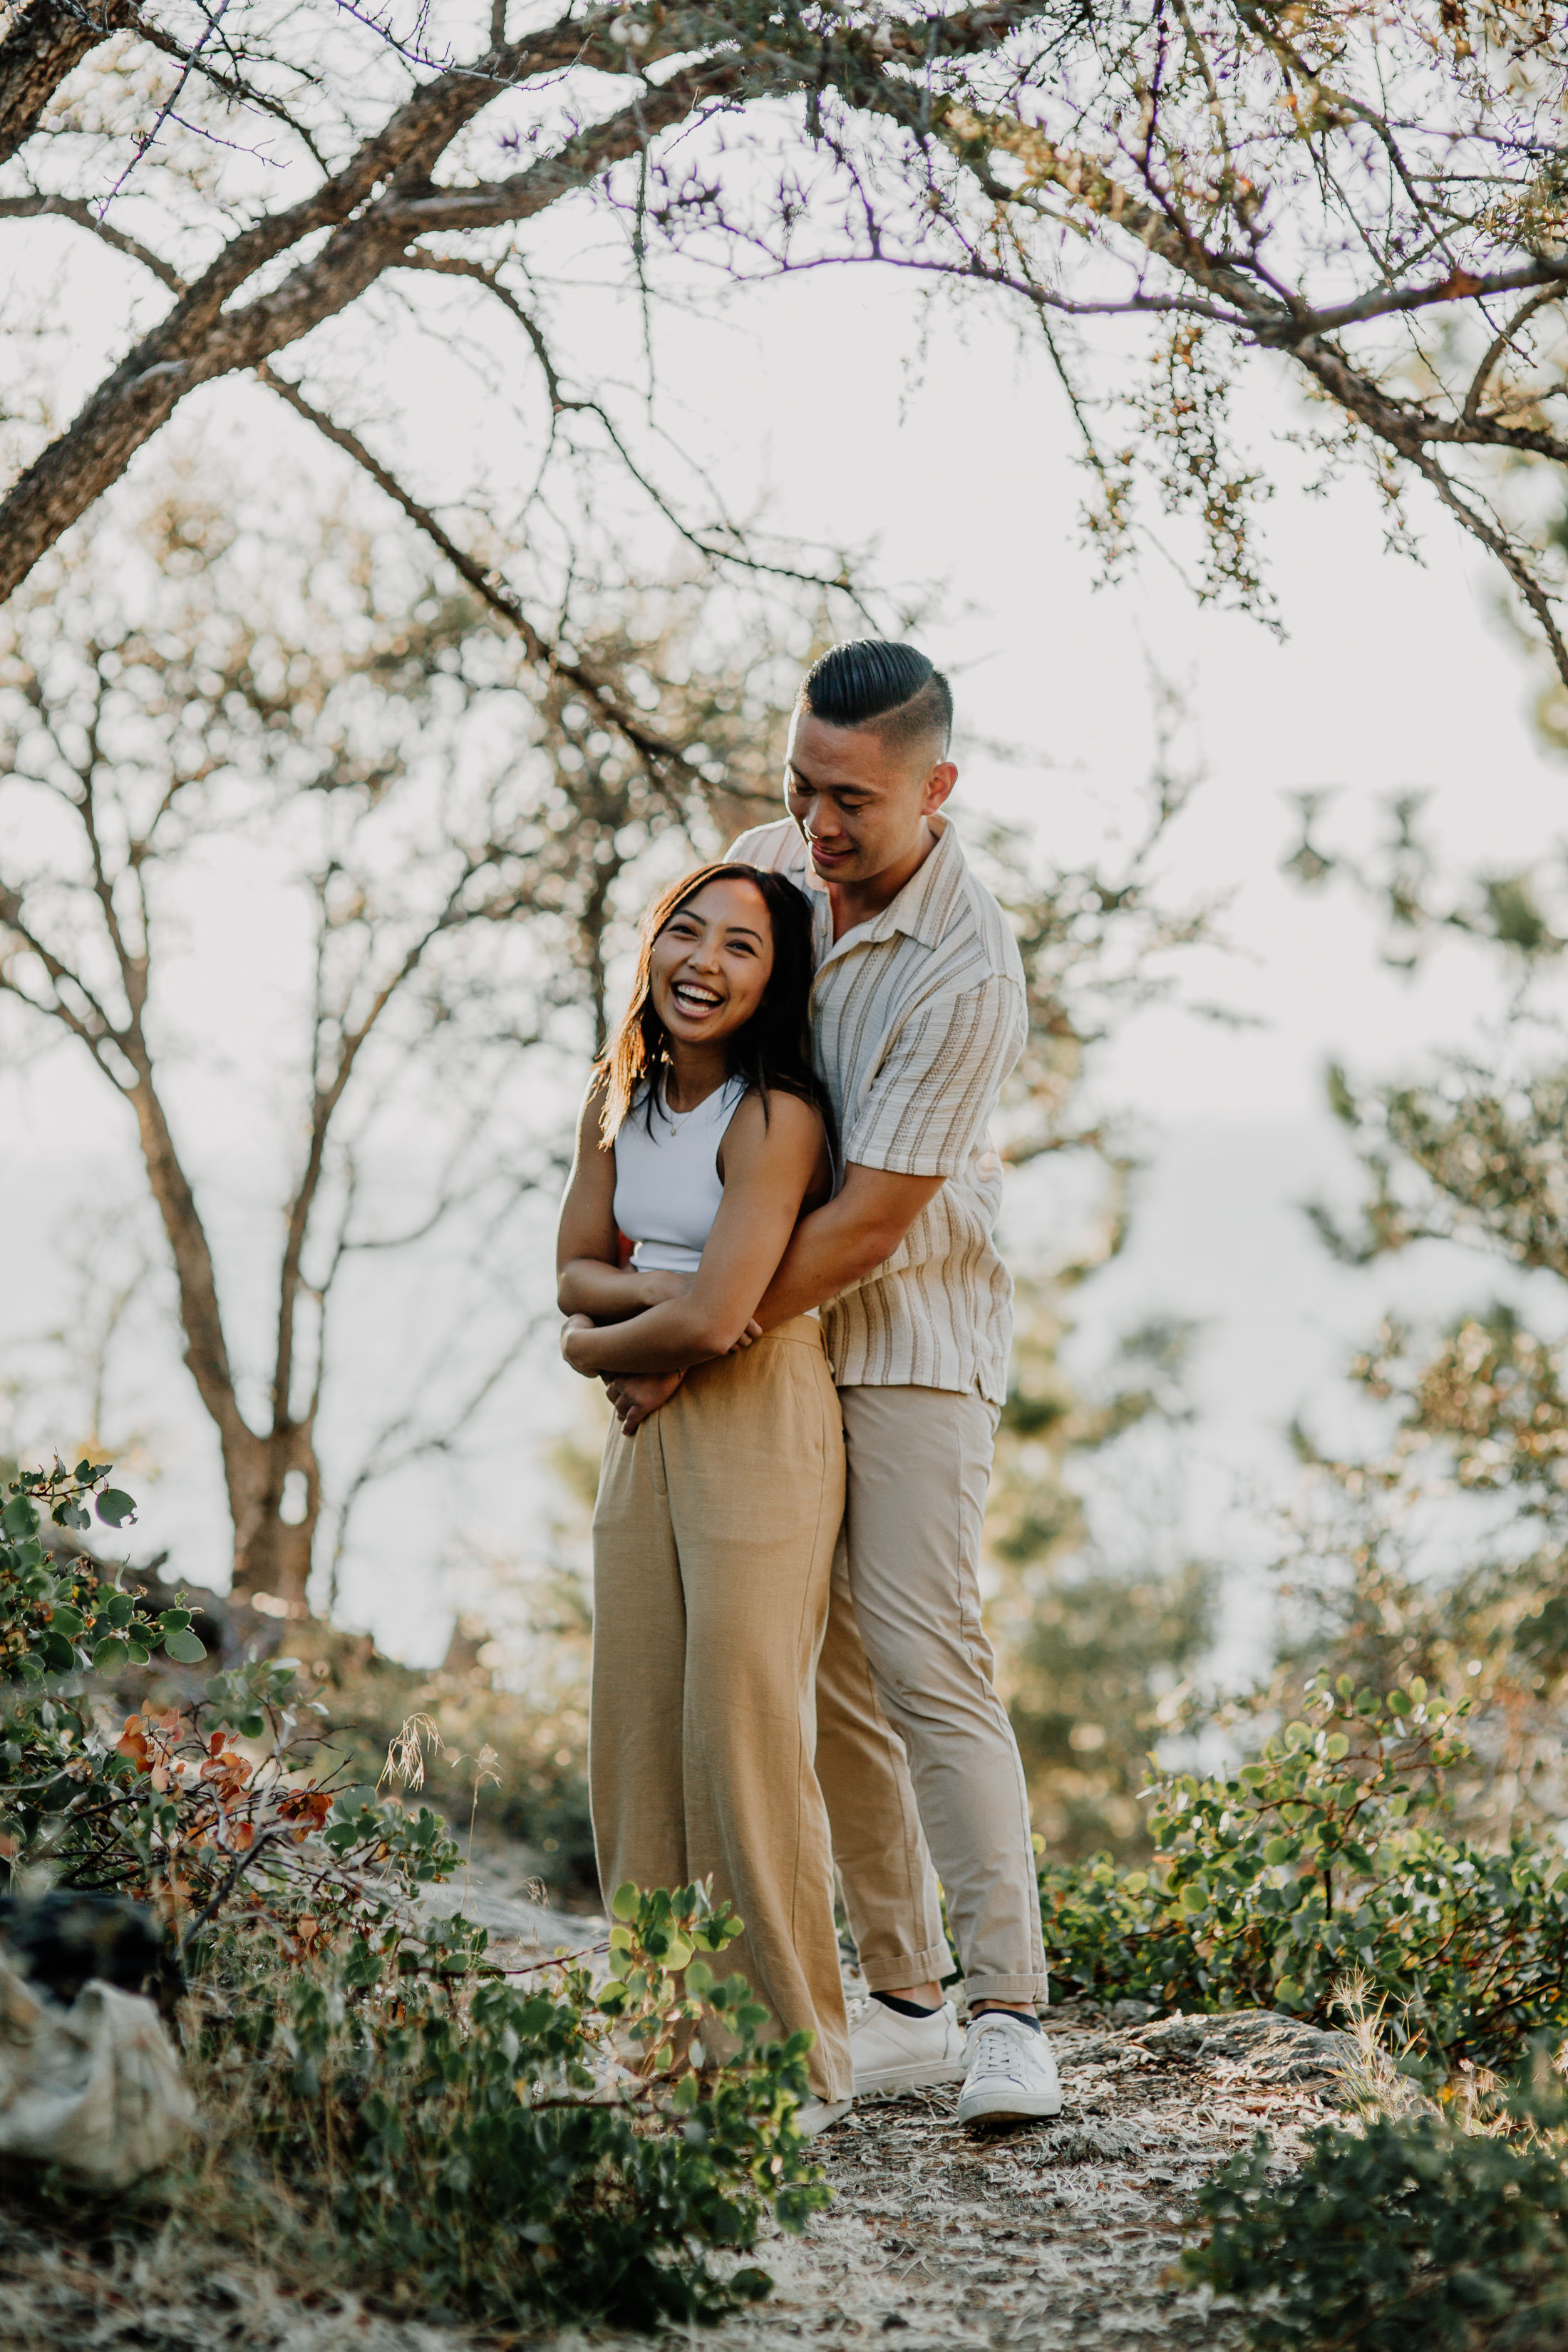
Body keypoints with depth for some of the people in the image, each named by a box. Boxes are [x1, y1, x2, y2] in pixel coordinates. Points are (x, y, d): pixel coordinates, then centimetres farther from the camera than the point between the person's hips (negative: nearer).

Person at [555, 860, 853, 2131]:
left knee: (745, 1733, -7)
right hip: (647, 1433, 8)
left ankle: (799, 2061, 2)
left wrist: (597, 1347, -2)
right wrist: (657, 1289, -11)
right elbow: (577, 1271, 9)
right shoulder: (619, 1096, 9)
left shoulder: (777, 1117, -15)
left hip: (760, 1430, -8)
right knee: (637, 1739, 7)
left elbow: (709, 1323, -20)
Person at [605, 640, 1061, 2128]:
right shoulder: (769, 864, 0)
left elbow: (867, 1224, -22)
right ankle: (903, 2002, 12)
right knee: (829, 1669, 5)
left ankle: (1008, 2013, -12)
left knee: (926, 1658, -15)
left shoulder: (966, 975, -22)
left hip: (910, 1343, -6)